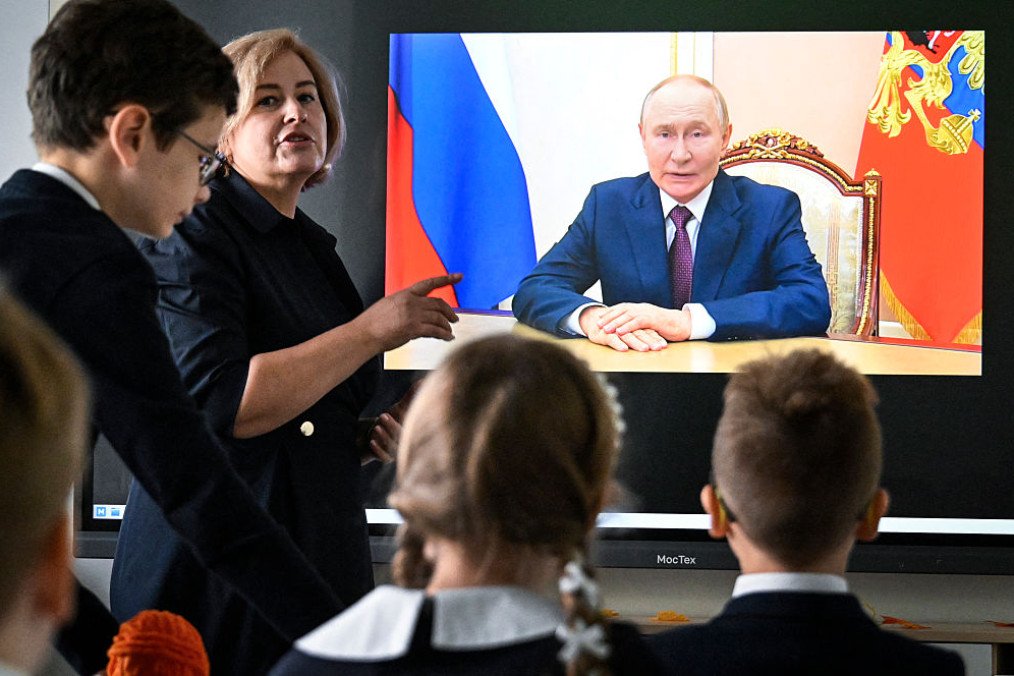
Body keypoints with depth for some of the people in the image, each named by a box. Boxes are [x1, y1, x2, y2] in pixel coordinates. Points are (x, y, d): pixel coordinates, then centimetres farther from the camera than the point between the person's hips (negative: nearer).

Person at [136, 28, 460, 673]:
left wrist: (372, 440, 8)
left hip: (324, 563, 8)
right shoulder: (191, 238, -10)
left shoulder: (312, 245, 17)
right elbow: (218, 405, -24)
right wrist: (372, 330, -20)